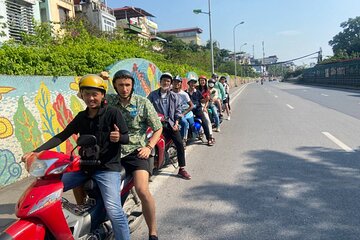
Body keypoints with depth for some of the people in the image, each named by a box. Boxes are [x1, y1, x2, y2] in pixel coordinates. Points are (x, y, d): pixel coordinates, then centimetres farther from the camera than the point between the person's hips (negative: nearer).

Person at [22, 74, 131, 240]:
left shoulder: (113, 113, -6)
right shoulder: (81, 117, 10)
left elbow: (127, 138, -5)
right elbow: (62, 136, 8)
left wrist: (119, 137, -29)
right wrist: (36, 151, 0)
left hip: (108, 167, -6)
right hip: (84, 166, 7)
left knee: (113, 210, -23)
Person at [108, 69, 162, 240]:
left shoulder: (143, 103, 1)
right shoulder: (109, 101, 7)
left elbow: (158, 128, 4)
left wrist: (149, 147, -8)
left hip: (135, 151, -3)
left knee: (142, 190, -23)